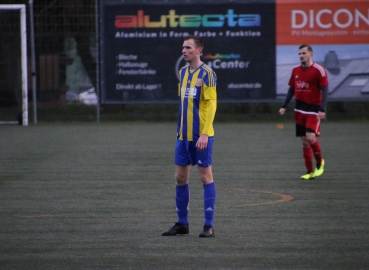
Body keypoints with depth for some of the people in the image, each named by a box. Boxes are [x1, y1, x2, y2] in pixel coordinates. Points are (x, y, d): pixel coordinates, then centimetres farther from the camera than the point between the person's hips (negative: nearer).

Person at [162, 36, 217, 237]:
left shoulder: (206, 73, -10)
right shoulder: (182, 72, 12)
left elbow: (211, 104, -14)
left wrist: (204, 134, -19)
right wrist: (180, 129, 14)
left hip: (201, 135, -7)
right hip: (183, 135, 7)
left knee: (205, 176, -2)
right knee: (180, 177, 8)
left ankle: (209, 225, 2)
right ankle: (182, 223, 17)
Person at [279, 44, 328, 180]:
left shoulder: (318, 70, -8)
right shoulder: (295, 70, 9)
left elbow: (324, 90, -11)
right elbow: (292, 89, 17)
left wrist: (322, 109, -20)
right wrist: (284, 106, 9)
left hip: (313, 110, -6)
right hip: (299, 110, 6)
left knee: (310, 137, -19)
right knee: (304, 141, 5)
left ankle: (320, 162, 6)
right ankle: (310, 171, 10)